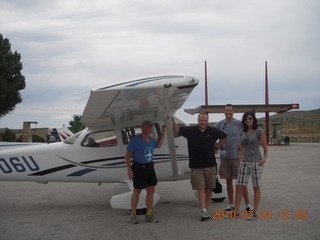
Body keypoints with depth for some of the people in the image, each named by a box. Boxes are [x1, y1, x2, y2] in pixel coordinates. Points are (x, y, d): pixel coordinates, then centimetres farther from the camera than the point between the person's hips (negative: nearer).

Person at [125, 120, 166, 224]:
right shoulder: (135, 140, -9)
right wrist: (129, 169, -19)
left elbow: (158, 145, 32)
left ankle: (149, 215, 14)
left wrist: (163, 131, 25)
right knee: (137, 192, 2)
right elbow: (127, 155, -10)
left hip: (150, 168, 6)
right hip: (139, 168, -6)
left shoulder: (151, 140, 10)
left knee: (151, 190, 5)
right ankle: (133, 215, 16)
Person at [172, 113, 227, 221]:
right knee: (201, 188, -6)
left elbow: (224, 137, 20)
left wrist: (217, 146, 11)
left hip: (210, 165, 2)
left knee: (209, 188, 8)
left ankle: (207, 209, 18)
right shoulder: (190, 130, -1)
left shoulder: (213, 131, 3)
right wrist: (172, 120, -25)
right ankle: (203, 210, -10)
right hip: (196, 166, -2)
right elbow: (177, 129, -9)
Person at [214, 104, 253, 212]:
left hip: (237, 156, -3)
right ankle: (231, 205, 17)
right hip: (224, 156, 3)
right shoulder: (219, 124, 4)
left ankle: (248, 205, 4)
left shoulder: (239, 124, -3)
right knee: (229, 181, 9)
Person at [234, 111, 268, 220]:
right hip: (245, 162, 6)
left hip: (256, 162, -6)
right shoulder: (243, 132, 10)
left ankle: (254, 213, 9)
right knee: (239, 186, 2)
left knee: (256, 187, 3)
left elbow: (265, 148, -3)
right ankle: (236, 211, 10)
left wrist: (264, 159, -16)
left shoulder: (259, 131, -6)